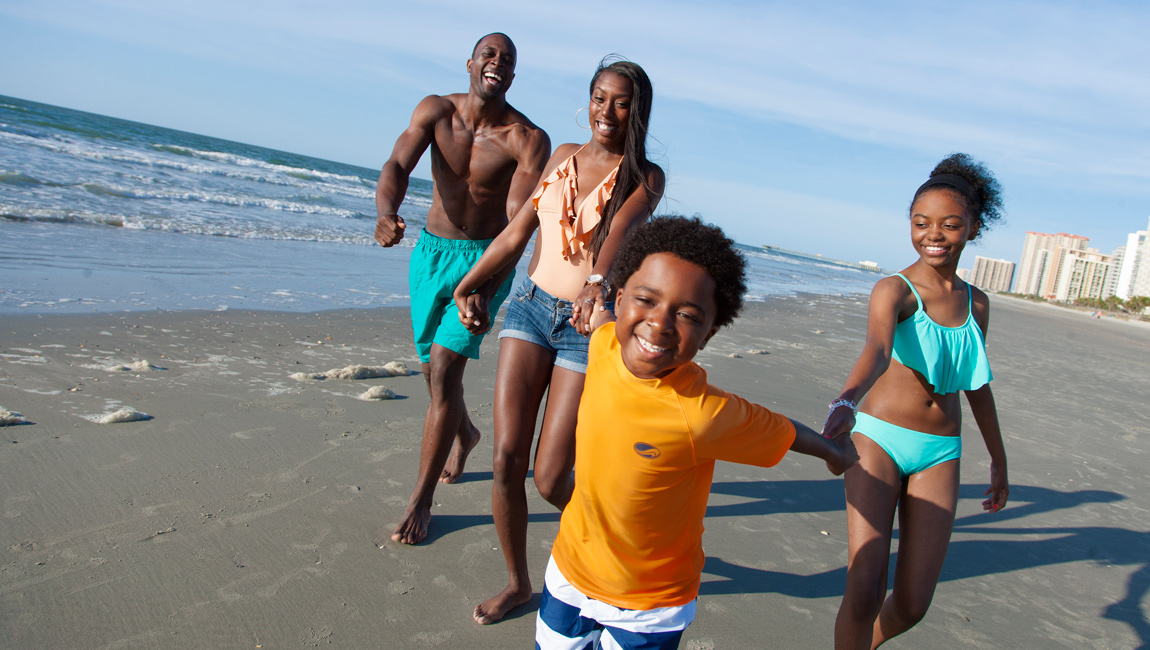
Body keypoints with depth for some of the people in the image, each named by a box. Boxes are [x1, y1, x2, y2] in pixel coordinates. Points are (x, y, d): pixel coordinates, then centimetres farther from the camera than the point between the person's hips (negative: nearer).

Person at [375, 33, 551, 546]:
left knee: (444, 368, -14)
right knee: (435, 366, 16)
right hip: (431, 252, 4)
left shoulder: (528, 140, -15)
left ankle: (420, 501, -2)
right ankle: (464, 434, 49)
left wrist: (486, 288, -39)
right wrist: (387, 213, -42)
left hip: (486, 259, -4)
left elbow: (519, 220, -24)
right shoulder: (435, 111, -4)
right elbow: (398, 165, -18)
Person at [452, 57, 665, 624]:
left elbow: (619, 230, -26)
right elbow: (517, 232, 15)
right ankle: (517, 582, 20)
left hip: (589, 324, -4)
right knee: (507, 458, -2)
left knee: (550, 477, -3)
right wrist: (469, 284, 10)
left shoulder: (645, 177, -3)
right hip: (530, 306, 4)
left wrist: (598, 281, -45)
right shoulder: (562, 156, 11)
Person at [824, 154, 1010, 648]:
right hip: (879, 439, -4)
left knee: (912, 605, 3)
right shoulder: (894, 290, -8)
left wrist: (998, 460, 28)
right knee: (864, 592, -14)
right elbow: (876, 349, -29)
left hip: (939, 455, 5)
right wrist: (846, 402, -50)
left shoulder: (977, 304, 9)